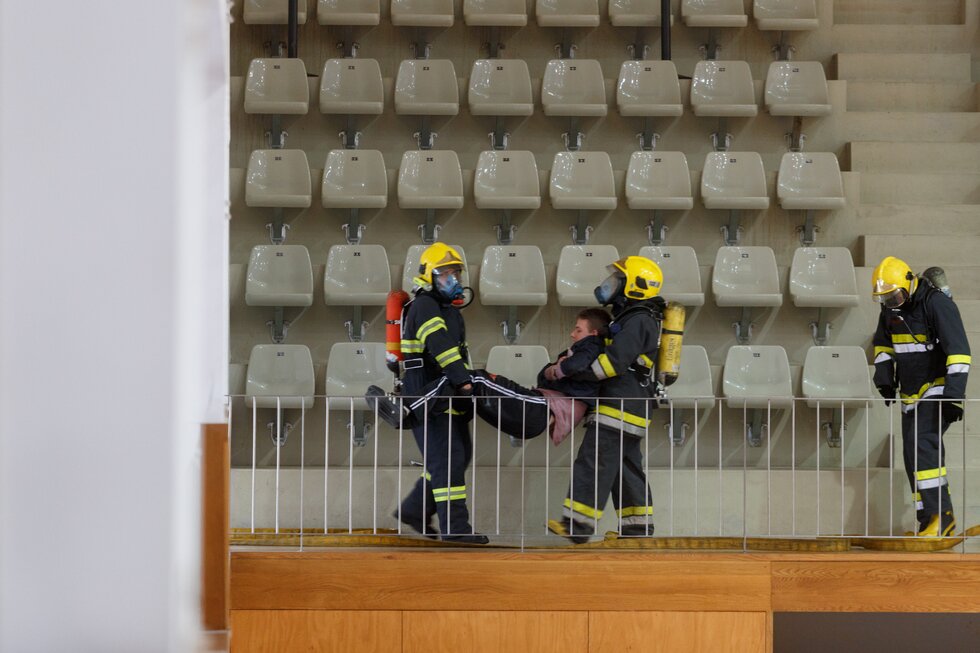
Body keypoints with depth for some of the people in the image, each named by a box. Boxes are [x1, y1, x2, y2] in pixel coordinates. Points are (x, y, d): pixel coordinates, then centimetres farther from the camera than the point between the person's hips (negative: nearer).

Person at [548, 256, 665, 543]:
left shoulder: (638, 320, -14)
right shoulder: (635, 318, 21)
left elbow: (614, 360, -23)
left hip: (619, 407, -11)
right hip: (633, 409, 11)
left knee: (593, 462, -12)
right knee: (626, 466, 15)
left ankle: (577, 524, -16)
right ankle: (638, 525, 18)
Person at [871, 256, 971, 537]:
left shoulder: (937, 304, -17)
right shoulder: (890, 309, 7)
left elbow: (959, 351, -22)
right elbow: (882, 344, 25)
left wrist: (954, 395, -27)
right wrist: (884, 378, 12)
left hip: (938, 388, -8)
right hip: (912, 394, 8)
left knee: (922, 443, -24)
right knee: (914, 458, 5)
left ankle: (942, 514, -24)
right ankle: (929, 524, 9)